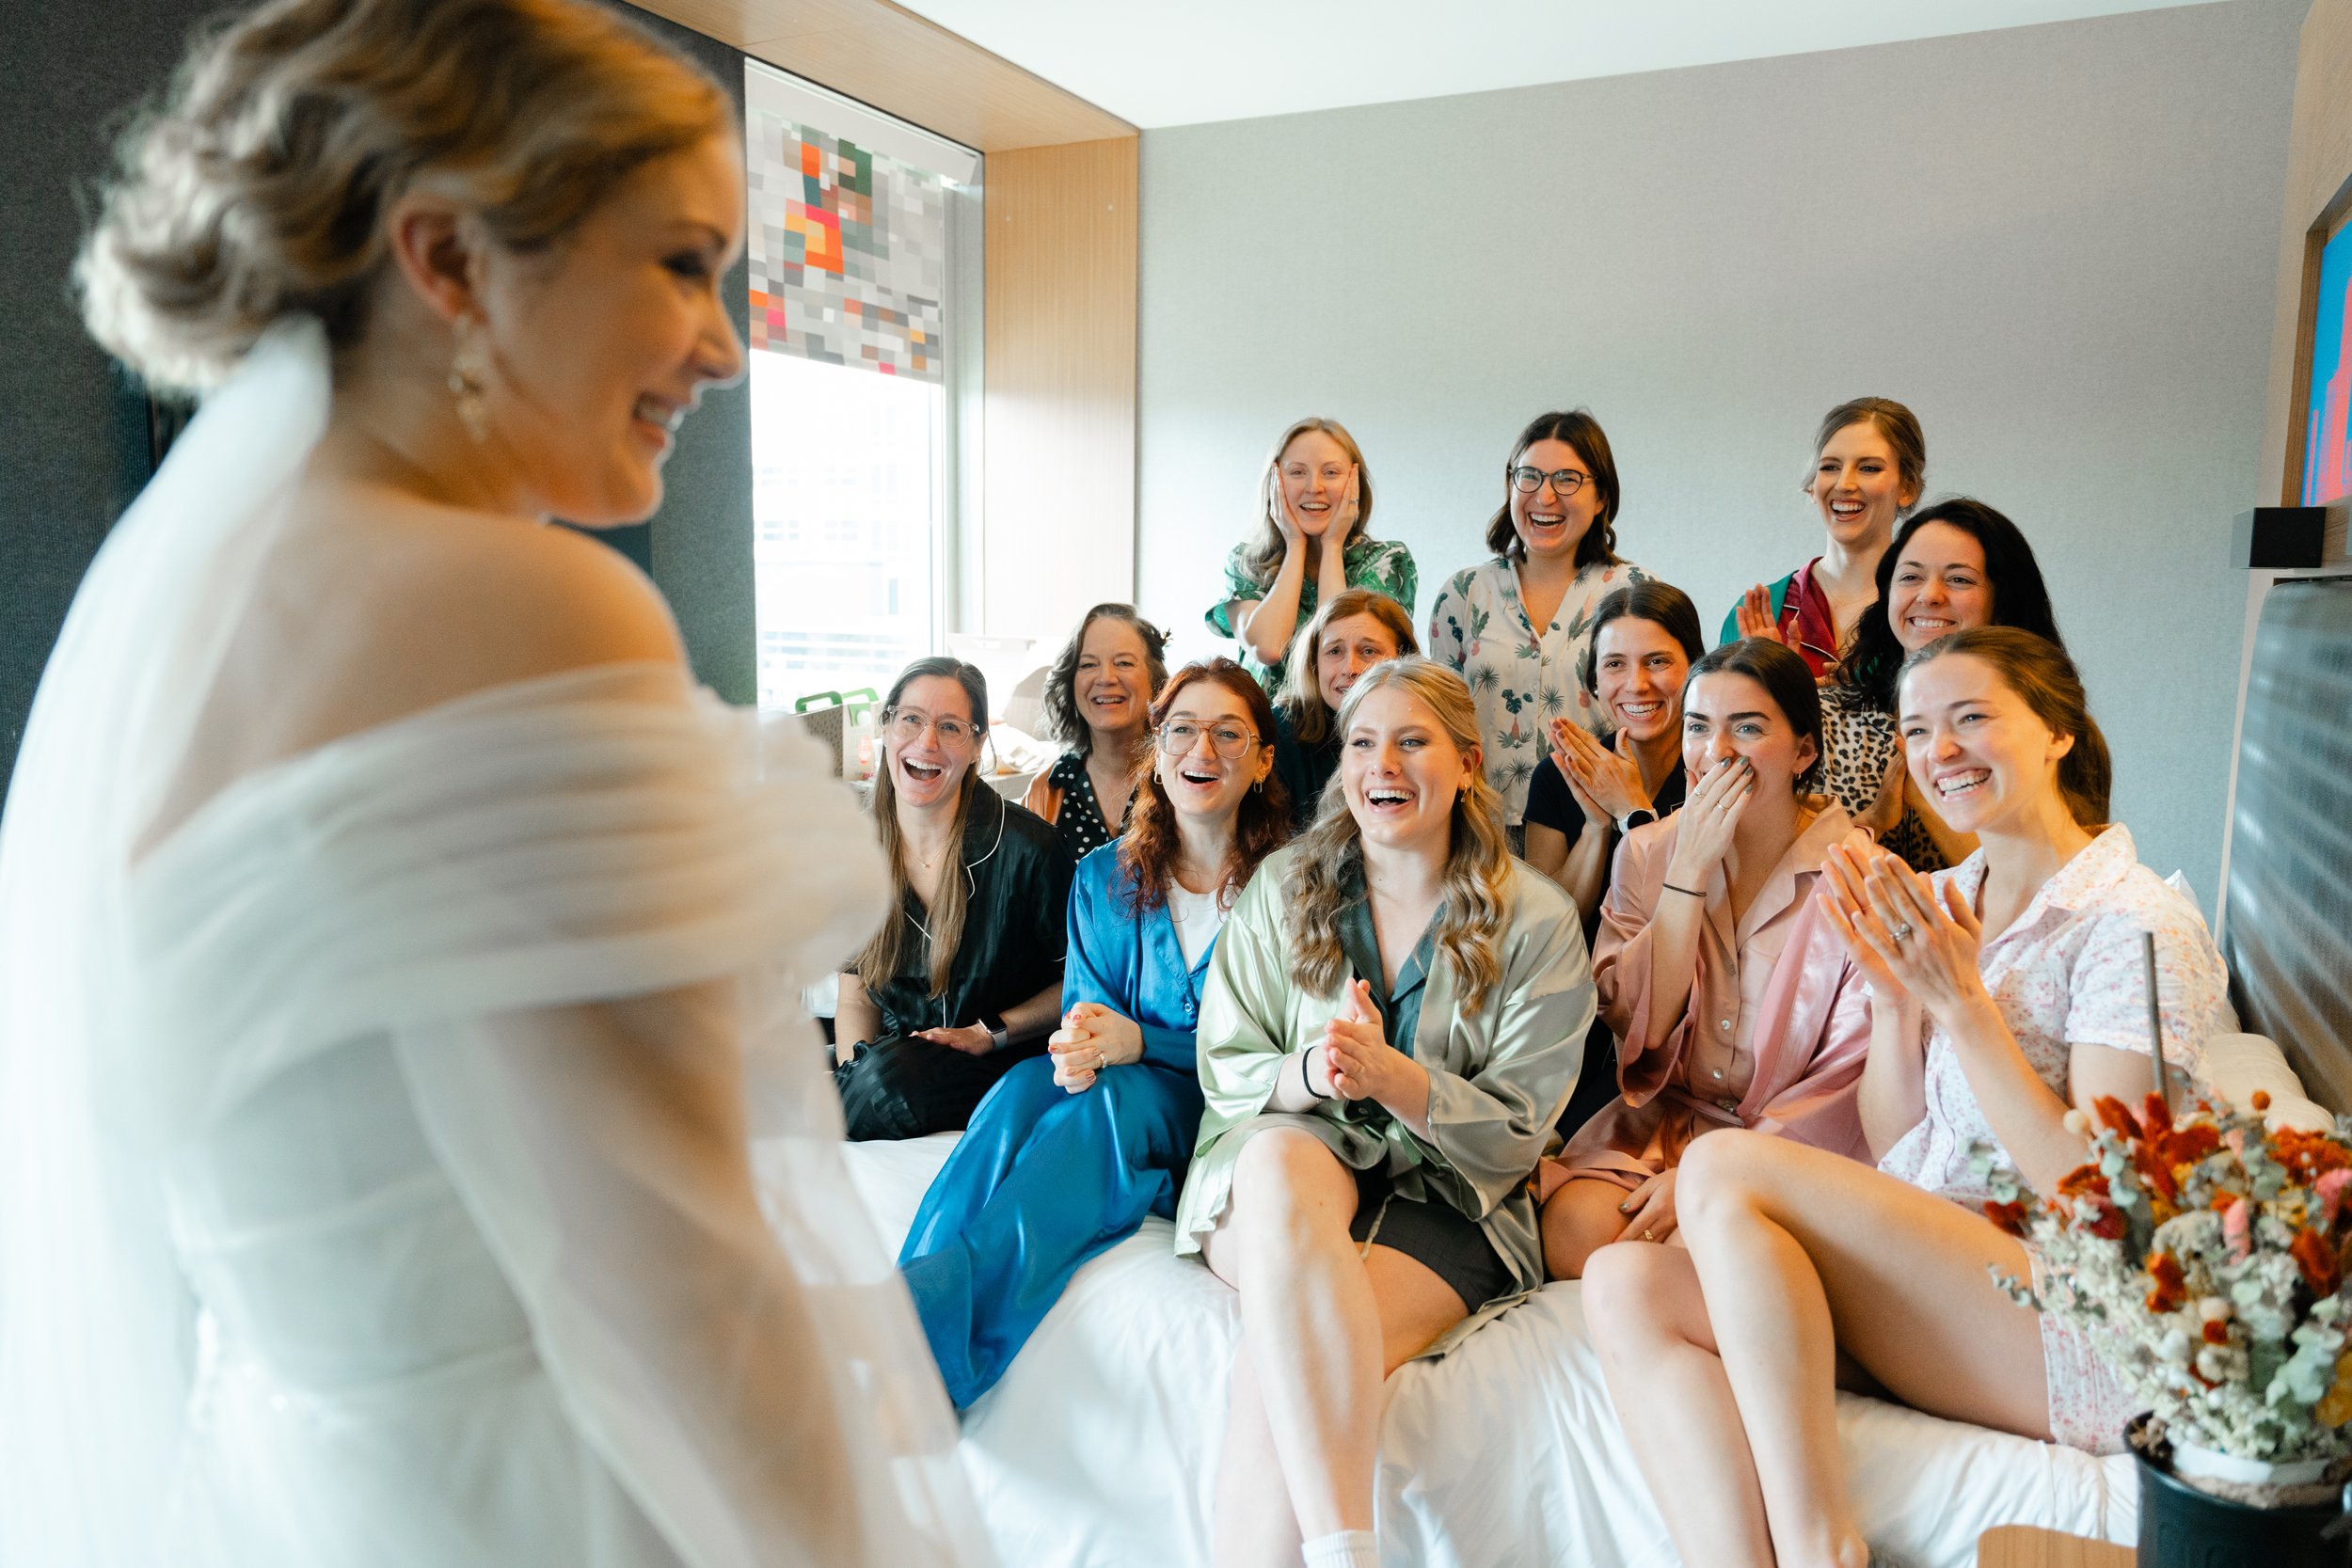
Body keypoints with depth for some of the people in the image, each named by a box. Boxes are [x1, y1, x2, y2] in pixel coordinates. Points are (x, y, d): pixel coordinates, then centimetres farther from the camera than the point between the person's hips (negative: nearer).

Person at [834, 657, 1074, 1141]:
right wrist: (854, 1068, -12)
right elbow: (855, 996, 7)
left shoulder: (1026, 849, -14)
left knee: (887, 1077, -32)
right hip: (893, 1054, 4)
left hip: (1005, 1064, -3)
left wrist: (988, 1032, -11)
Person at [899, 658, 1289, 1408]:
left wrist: (1140, 1042, -18)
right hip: (1111, 1090, 3)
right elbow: (1085, 1005, 9)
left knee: (1114, 1097, -35)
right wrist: (1079, 1045, -17)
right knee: (1025, 1086, -31)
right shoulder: (1104, 878, 11)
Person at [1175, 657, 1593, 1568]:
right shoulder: (1282, 889, 8)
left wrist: (1390, 1076, -19)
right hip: (1272, 1181, 1)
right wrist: (1312, 1075, -16)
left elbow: (1517, 1130, -1)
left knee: (1282, 1357, -32)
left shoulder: (1536, 921, 2)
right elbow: (1223, 1072, 7)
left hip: (1447, 1196, -1)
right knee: (1280, 1155, -38)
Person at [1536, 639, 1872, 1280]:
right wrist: (1690, 869, -15)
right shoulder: (1647, 853, 3)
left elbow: (1854, 1079, -10)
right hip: (1659, 1124, 3)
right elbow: (1638, 1026, -7)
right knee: (1577, 1234, -25)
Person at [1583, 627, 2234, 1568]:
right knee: (1624, 1286, -18)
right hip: (1924, 1293, 6)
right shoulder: (1942, 904, 13)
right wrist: (1894, 996, -3)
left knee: (1723, 1167, -25)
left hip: (2085, 1343, -6)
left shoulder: (2138, 924, -6)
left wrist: (1963, 1002, -15)